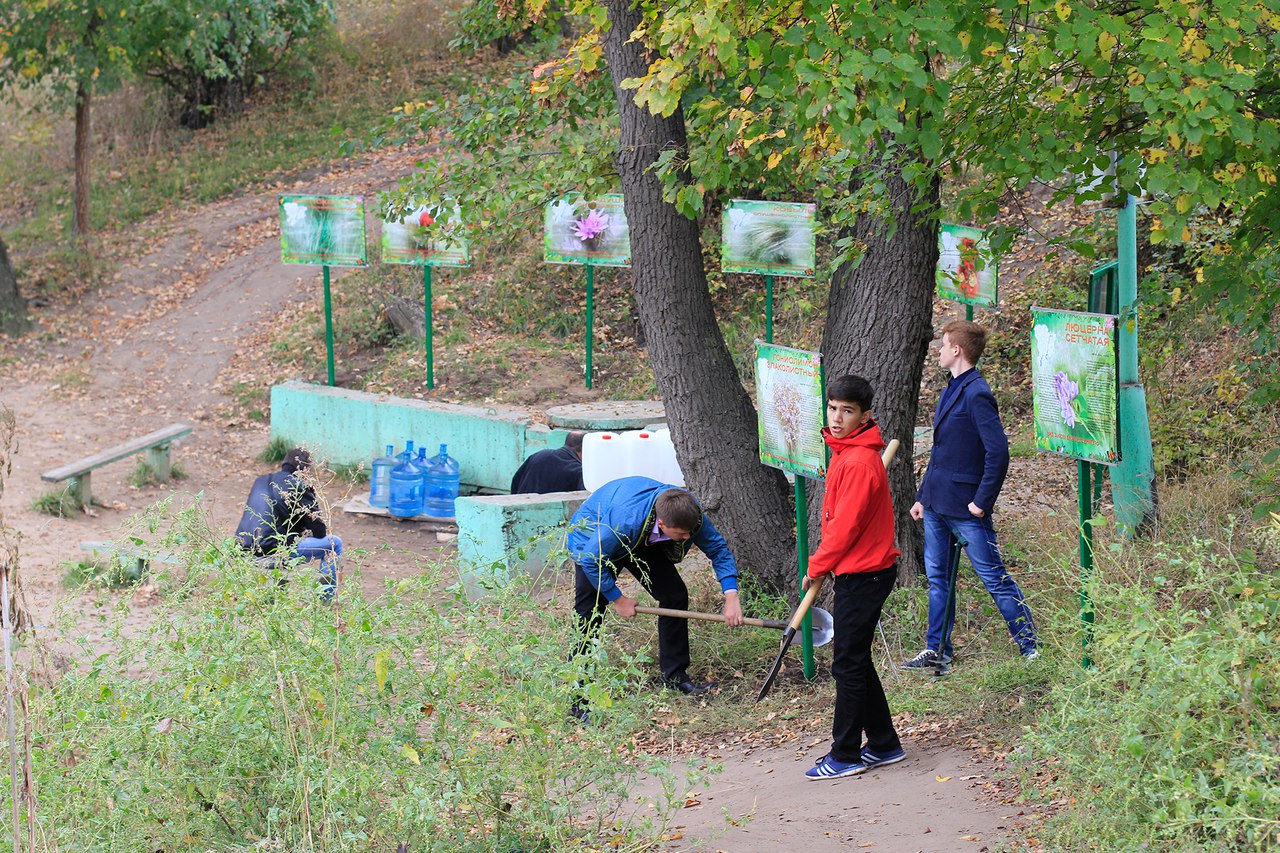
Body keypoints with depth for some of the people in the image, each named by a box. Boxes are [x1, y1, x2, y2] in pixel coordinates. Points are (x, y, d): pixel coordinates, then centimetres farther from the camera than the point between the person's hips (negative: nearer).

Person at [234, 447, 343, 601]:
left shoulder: (260, 481, 17)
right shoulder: (300, 488, -5)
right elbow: (319, 532, -1)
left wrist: (300, 531, 28)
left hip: (244, 552, 8)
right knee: (334, 543, 8)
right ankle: (325, 601, 14)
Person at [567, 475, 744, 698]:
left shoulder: (689, 511, -30)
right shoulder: (625, 520, -46)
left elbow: (717, 548, -15)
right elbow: (592, 560, -32)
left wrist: (731, 596, -25)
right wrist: (618, 599, -22)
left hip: (643, 543, 6)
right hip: (594, 540, -6)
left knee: (675, 595, -4)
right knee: (588, 614, -15)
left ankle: (675, 675, 9)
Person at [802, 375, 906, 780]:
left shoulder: (860, 461, -21)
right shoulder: (846, 451, 11)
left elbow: (846, 526, -20)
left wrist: (817, 567, -8)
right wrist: (823, 564, 13)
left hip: (863, 575, -10)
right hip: (857, 569, 10)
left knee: (848, 663, -3)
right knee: (856, 661, 16)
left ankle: (845, 755, 5)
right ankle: (883, 745, 23)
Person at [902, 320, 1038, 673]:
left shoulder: (976, 394, -17)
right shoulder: (951, 391, 13)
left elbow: (998, 452, -23)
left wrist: (982, 501, -20)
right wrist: (922, 496, 20)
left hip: (965, 508, -9)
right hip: (937, 506, 9)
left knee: (995, 579, -3)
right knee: (938, 578, 14)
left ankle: (1032, 650, 3)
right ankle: (936, 652, 23)